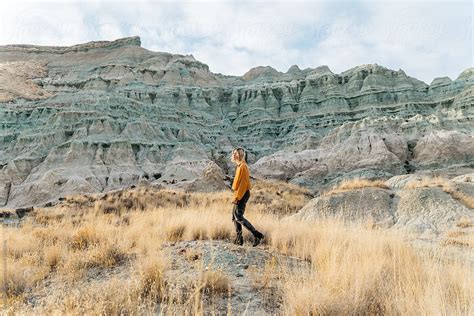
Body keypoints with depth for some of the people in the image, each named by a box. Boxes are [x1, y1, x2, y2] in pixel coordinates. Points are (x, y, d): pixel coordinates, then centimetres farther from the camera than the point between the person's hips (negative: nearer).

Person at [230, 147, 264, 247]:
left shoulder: (242, 166, -16)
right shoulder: (239, 166, 15)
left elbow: (243, 183, -22)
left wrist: (237, 197, -23)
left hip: (242, 194, -10)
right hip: (239, 194, 10)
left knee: (238, 217, -12)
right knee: (234, 216, 11)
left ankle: (257, 235, -10)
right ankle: (239, 239, 16)